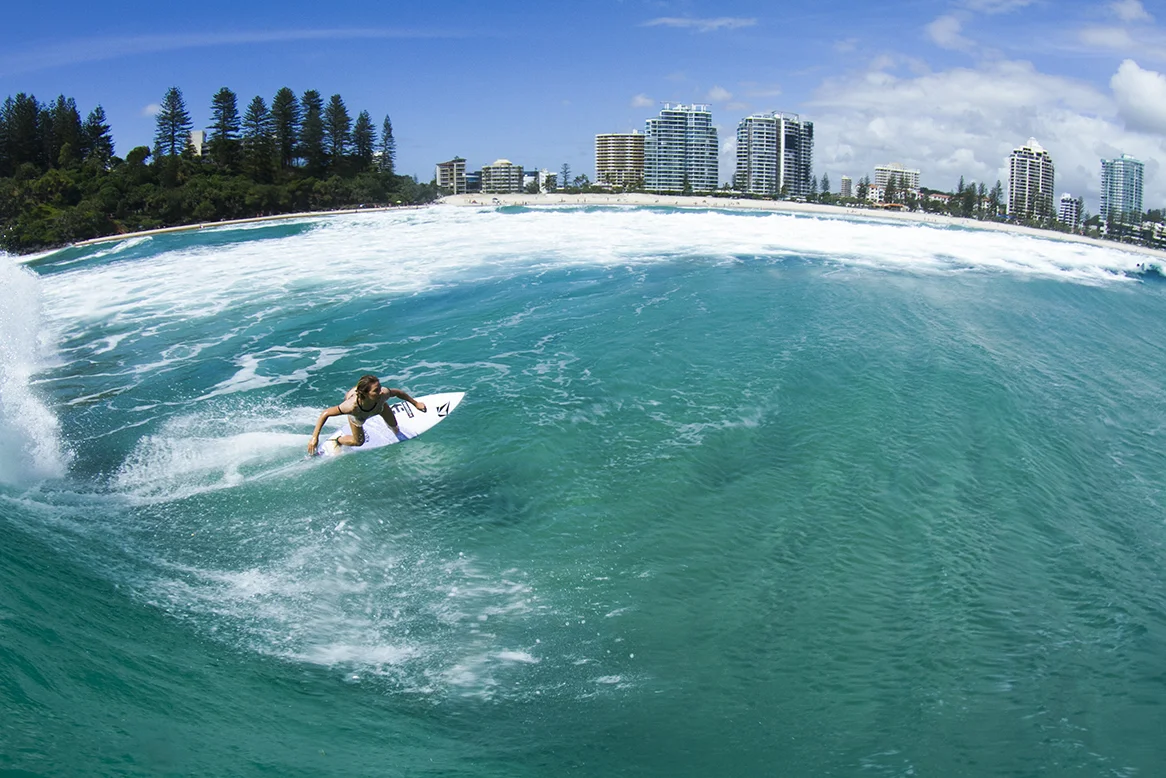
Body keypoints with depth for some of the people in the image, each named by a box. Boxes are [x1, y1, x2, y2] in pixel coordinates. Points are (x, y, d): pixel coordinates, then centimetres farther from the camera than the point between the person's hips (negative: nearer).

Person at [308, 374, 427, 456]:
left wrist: (416, 403, -7)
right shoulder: (352, 406, -51)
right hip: (357, 415, -2)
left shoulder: (383, 394, -46)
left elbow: (397, 392, -22)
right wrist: (314, 437, -38)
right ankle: (337, 441, 47)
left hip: (378, 404, 2)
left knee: (394, 426, 21)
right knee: (358, 442, 16)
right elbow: (325, 414, -38)